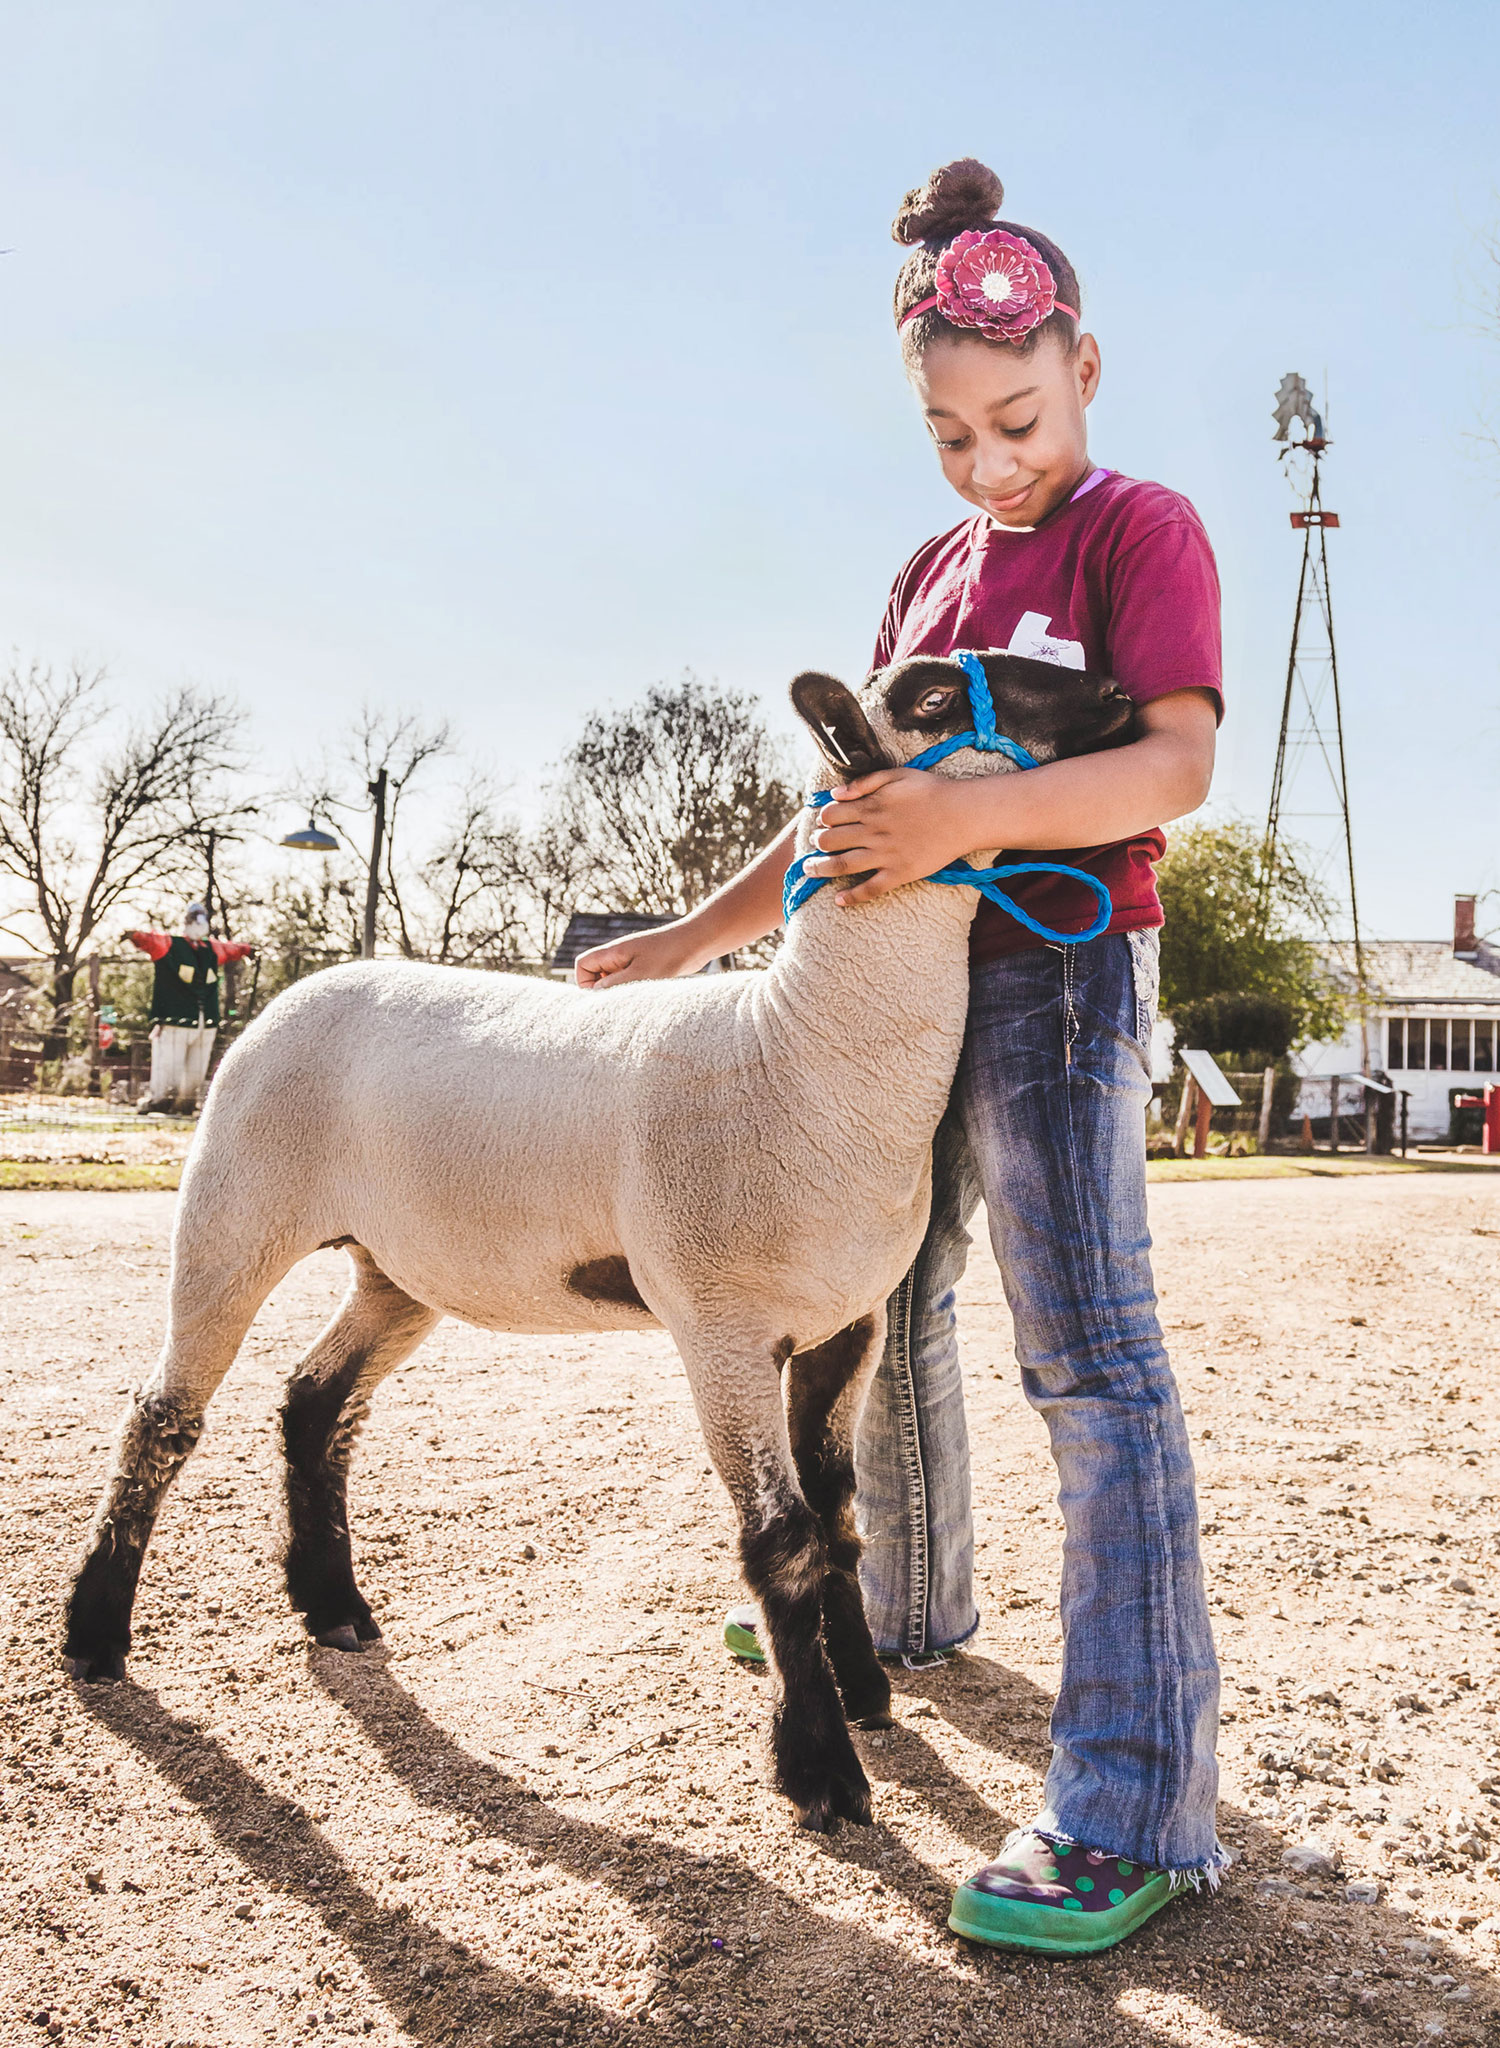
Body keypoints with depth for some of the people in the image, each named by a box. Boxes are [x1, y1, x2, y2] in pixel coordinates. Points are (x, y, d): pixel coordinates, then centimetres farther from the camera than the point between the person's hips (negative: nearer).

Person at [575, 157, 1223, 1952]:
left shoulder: (1140, 529, -3)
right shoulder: (930, 571, 18)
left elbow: (1177, 759, -19)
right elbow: (861, 808, 18)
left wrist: (965, 816, -33)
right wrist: (693, 935, 14)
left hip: (1063, 964, -8)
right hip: (911, 975, 8)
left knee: (1087, 1352, -12)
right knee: (883, 1305, 16)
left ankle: (1136, 1805, -8)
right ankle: (902, 1603, 38)